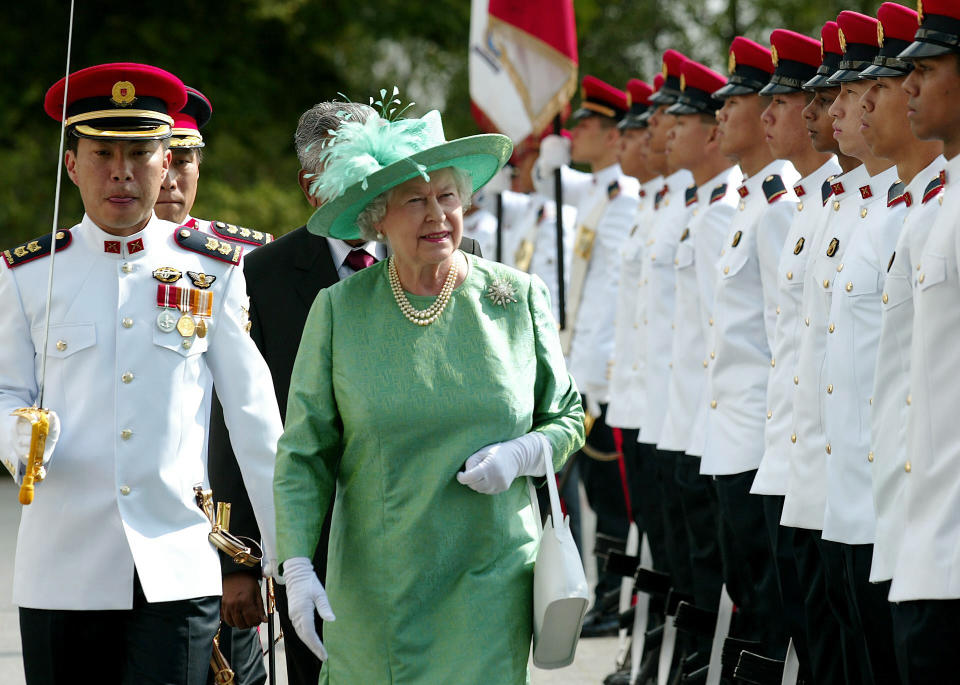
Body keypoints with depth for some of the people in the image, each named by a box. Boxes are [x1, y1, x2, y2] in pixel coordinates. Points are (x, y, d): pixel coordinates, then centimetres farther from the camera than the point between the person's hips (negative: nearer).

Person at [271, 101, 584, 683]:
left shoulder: (519, 298, 2)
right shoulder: (338, 311, -1)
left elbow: (568, 416, 12)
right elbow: (303, 455, 1)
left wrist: (522, 455, -9)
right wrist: (297, 566, -10)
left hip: (491, 585, 0)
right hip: (375, 588, 0)